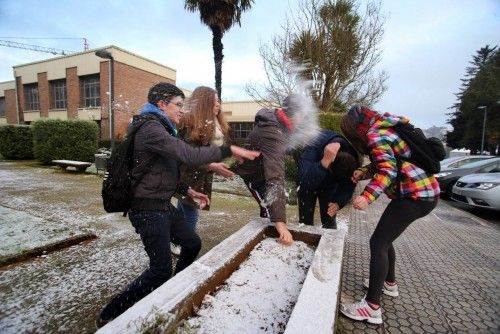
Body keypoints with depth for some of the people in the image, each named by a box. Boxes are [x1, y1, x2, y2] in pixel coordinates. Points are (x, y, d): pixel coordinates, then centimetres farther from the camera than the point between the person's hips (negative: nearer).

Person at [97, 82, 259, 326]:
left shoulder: (160, 128, 14)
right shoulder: (150, 129, -19)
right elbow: (191, 156, -30)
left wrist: (188, 191, 8)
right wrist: (230, 150, -23)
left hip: (164, 205, 10)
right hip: (148, 210, -10)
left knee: (192, 244, 18)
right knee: (161, 270, -3)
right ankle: (110, 315, 17)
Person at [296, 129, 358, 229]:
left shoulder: (352, 156, -27)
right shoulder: (311, 149, -42)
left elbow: (349, 185, -14)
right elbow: (304, 183, -52)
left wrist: (338, 202, -30)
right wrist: (324, 163, -63)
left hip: (330, 184, 3)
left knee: (329, 221, 2)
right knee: (306, 220, 1)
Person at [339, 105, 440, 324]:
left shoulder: (375, 134, -13)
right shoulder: (384, 129, 15)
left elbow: (388, 170, -24)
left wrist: (368, 196, -35)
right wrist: (364, 172, 1)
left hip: (415, 194, -10)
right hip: (423, 191, 10)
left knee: (378, 242, -9)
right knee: (384, 238, 19)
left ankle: (372, 307, -3)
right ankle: (389, 283, 36)